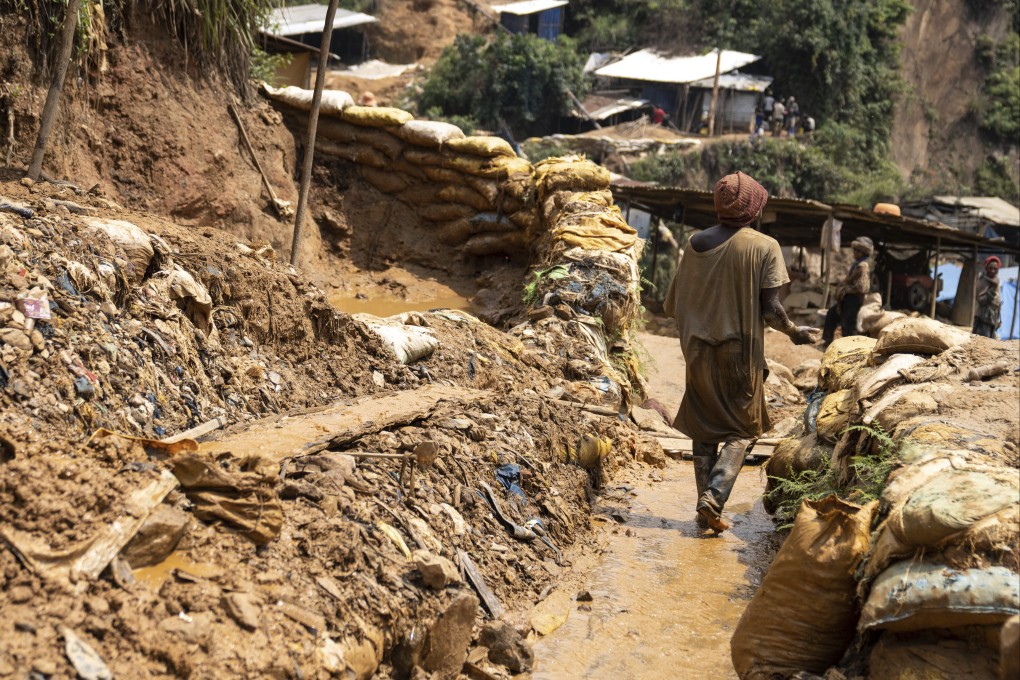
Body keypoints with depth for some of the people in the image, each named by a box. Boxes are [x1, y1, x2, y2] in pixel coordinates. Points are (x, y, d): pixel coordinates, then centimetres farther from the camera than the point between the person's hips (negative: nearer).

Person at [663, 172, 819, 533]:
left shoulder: (696, 243, 3)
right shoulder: (764, 247, -9)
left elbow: (671, 304, 7)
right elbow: (770, 309, -13)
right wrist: (794, 331, 6)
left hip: (698, 351, 4)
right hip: (741, 352, -4)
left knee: (704, 428, 14)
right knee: (741, 429, 8)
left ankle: (704, 504, 12)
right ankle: (714, 497, -9)